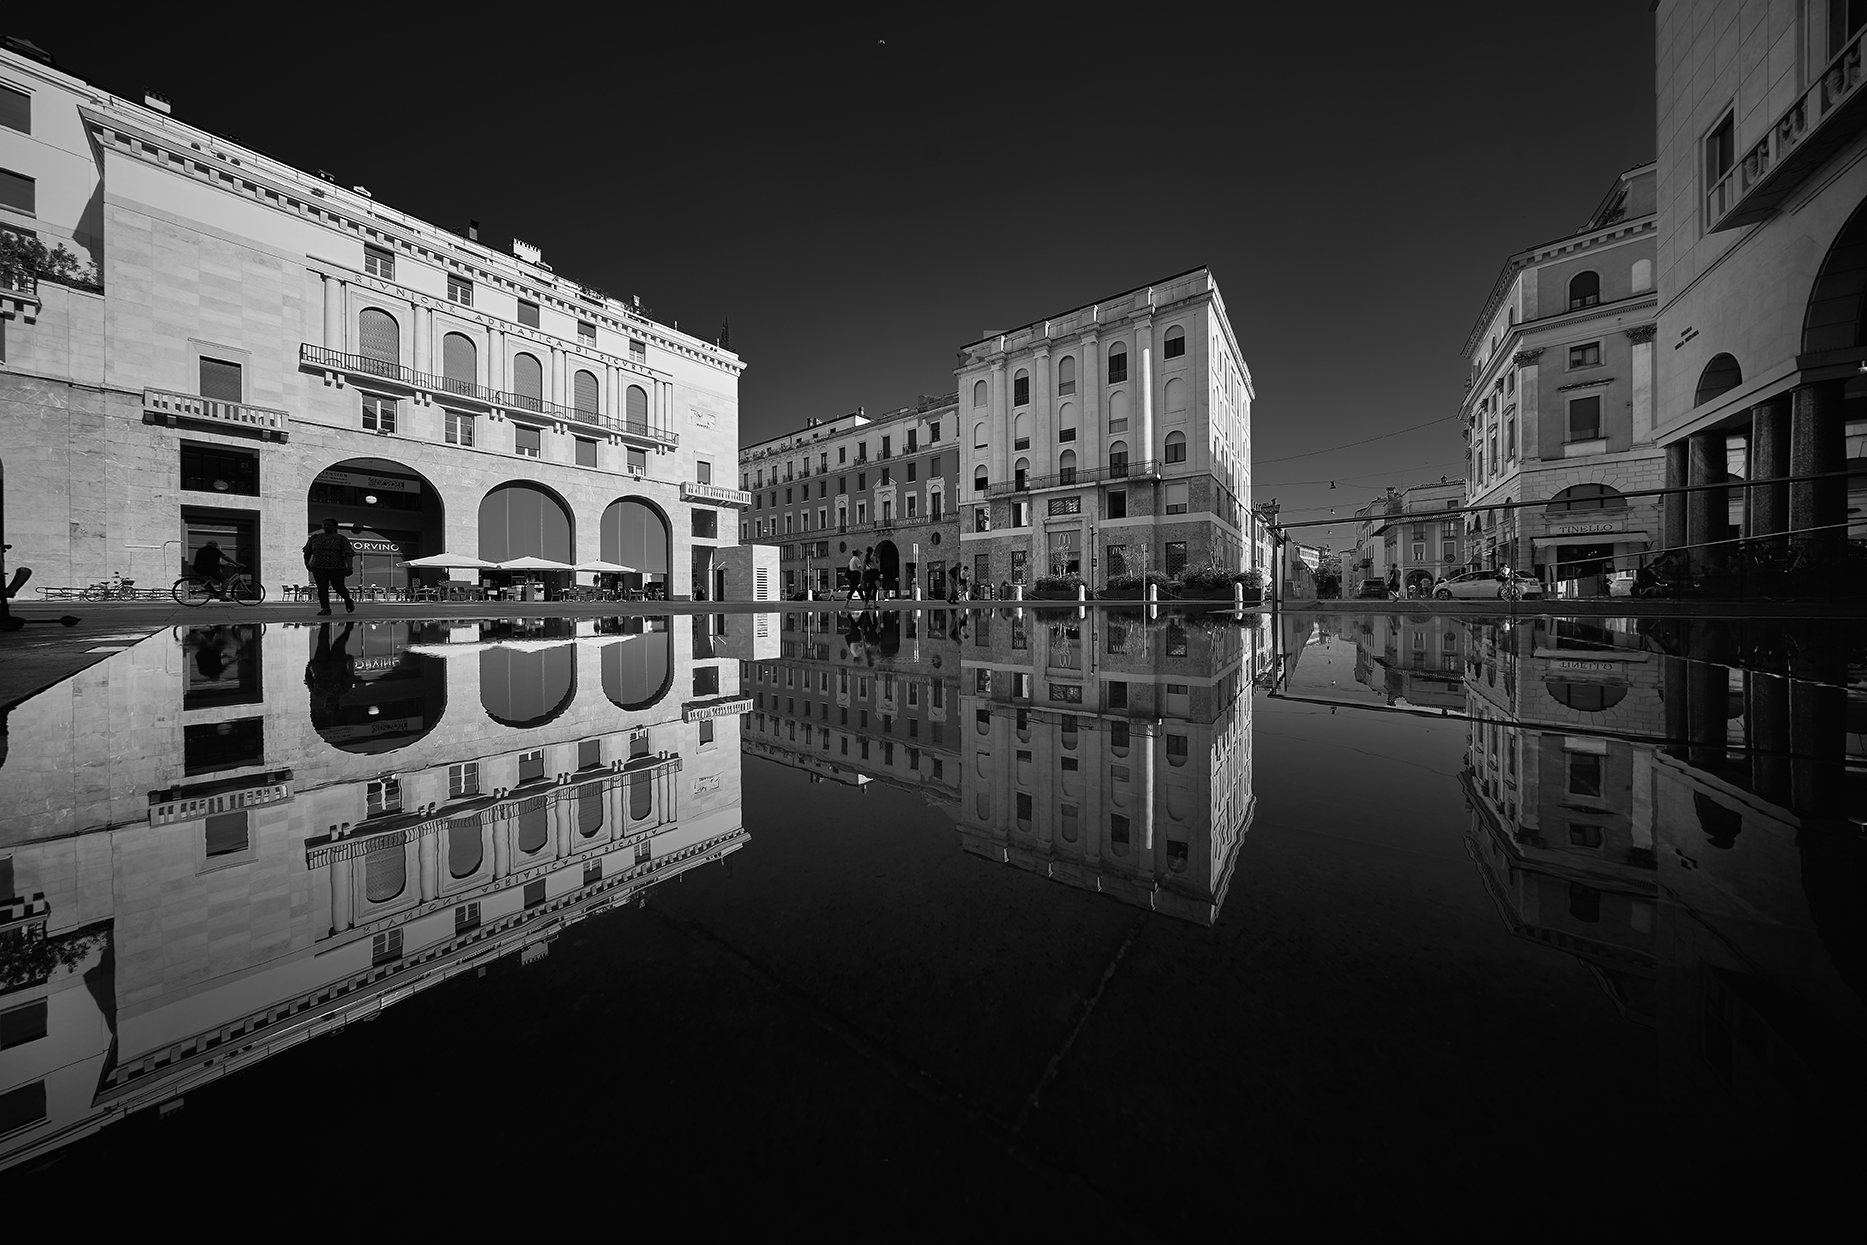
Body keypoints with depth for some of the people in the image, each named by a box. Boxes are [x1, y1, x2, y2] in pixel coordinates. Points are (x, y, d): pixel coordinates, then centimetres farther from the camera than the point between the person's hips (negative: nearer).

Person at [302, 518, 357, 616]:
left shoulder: (342, 539, -4)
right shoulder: (315, 537, 8)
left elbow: (349, 553, -14)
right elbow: (307, 551, 18)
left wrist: (349, 567, -25)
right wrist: (307, 563, 11)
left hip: (336, 568, -3)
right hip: (319, 568, 3)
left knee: (338, 587, 0)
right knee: (322, 588, -6)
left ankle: (348, 600, 27)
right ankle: (325, 609, -7)